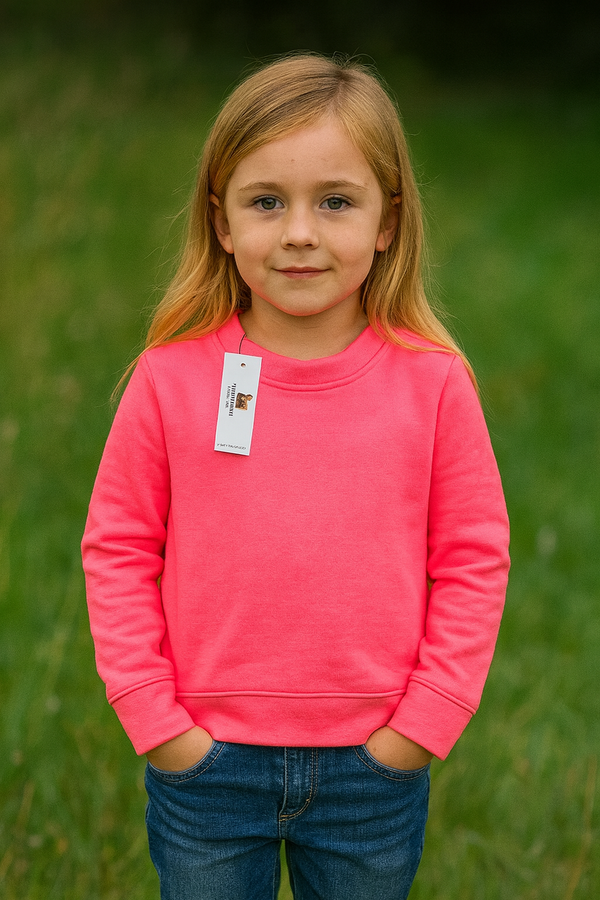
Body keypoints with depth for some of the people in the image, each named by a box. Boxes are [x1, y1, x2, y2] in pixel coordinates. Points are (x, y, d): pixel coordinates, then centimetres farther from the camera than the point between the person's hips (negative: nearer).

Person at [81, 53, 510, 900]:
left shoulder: (433, 382, -8)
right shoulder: (171, 377, -9)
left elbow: (474, 559, -2)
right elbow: (118, 549, -2)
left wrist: (425, 722, -6)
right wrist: (154, 717, -6)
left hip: (373, 766, 0)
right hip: (205, 762, 0)